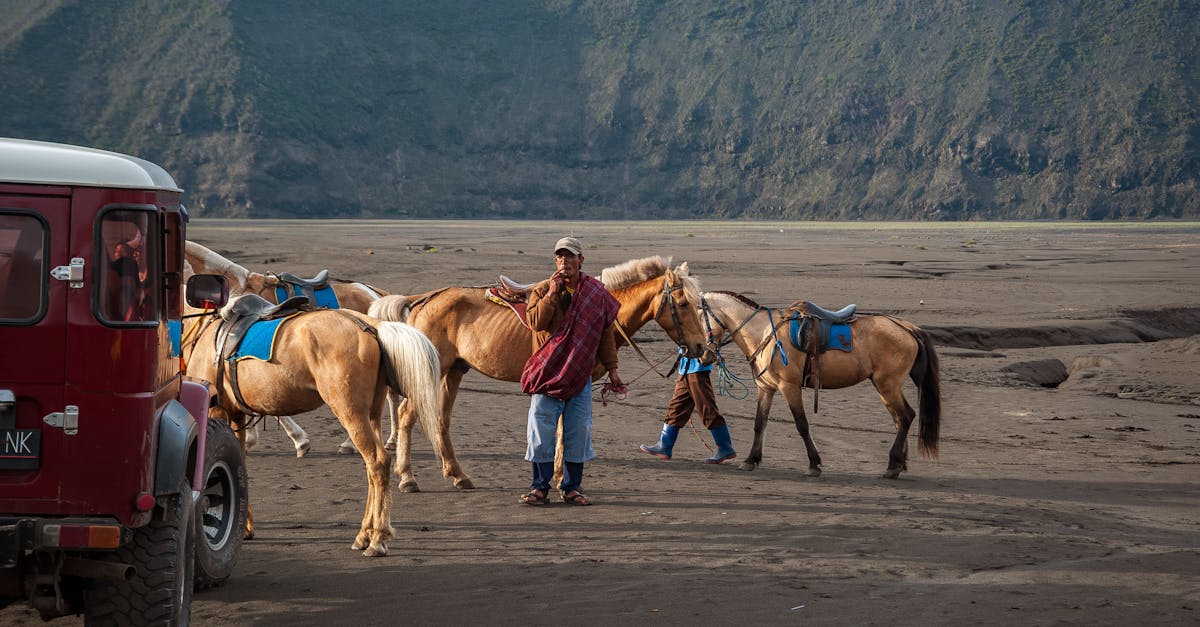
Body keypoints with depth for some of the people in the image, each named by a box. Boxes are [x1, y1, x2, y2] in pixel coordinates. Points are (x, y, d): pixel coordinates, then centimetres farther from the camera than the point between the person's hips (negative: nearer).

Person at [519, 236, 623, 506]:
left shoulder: (597, 293, 6)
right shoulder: (542, 290, 2)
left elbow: (606, 334, 11)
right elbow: (537, 322, -15)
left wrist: (611, 369, 9)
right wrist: (552, 293, -18)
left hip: (581, 375, 2)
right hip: (548, 371, -2)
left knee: (578, 432, 4)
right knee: (542, 431, -3)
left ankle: (572, 487, 13)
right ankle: (540, 487, 5)